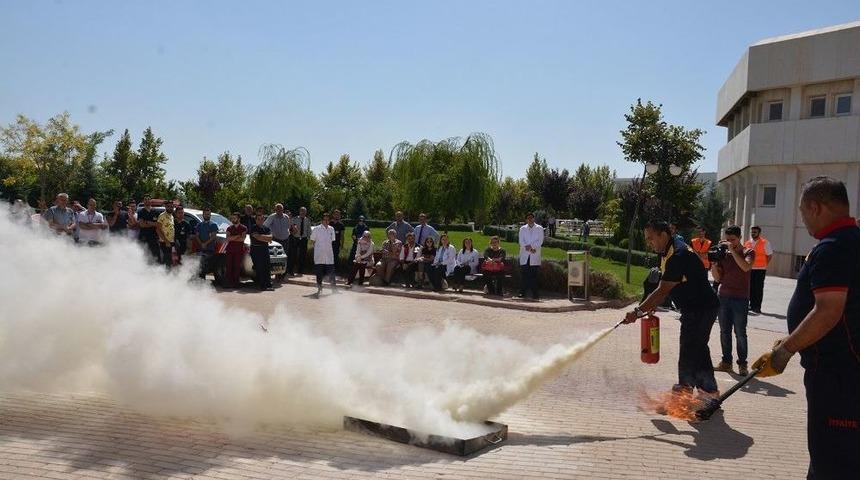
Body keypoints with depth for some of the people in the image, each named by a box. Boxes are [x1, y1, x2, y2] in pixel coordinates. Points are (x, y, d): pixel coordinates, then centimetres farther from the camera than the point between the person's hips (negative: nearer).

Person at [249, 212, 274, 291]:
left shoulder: (267, 228, 16)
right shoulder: (253, 228, 0)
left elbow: (270, 237, 0)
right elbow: (257, 237, -14)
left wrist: (262, 236, -12)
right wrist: (266, 238, -4)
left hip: (265, 249, 5)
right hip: (256, 250, -5)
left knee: (267, 268, -3)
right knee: (259, 268, -8)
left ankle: (268, 285, -5)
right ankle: (261, 285, -6)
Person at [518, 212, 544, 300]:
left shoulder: (539, 228, 10)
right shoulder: (522, 229, 13)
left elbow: (540, 241, -2)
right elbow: (521, 241, 1)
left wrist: (531, 245, -15)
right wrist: (530, 249, -12)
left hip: (535, 256, -1)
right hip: (524, 255, 1)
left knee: (534, 276, -4)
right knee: (524, 275, -3)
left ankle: (535, 294, -3)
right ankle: (522, 293, 2)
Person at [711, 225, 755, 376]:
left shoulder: (748, 252, 1)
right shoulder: (724, 254, 9)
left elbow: (746, 267, -22)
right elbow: (717, 278, 8)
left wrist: (733, 250, -20)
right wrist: (713, 263, -7)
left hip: (740, 298, -4)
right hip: (723, 296, 4)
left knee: (740, 332, -2)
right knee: (724, 331, 5)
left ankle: (742, 364, 4)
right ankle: (726, 362, 11)